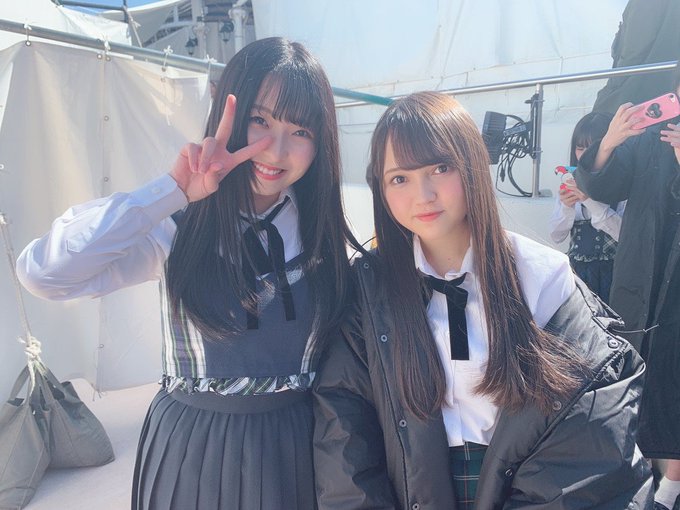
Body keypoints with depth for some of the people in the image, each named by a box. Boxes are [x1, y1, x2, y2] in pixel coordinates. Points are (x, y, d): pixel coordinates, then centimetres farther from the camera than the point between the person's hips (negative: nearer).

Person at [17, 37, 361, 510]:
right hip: (192, 450, -1)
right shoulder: (181, 227, -12)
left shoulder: (325, 233, -5)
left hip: (294, 450, 2)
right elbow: (43, 273, -25)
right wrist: (173, 190, -25)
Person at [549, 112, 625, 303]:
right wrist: (566, 207, -15)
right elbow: (556, 236, 3)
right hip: (576, 268, 4)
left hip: (610, 272, -3)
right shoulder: (571, 183, 4)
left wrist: (591, 200, -24)